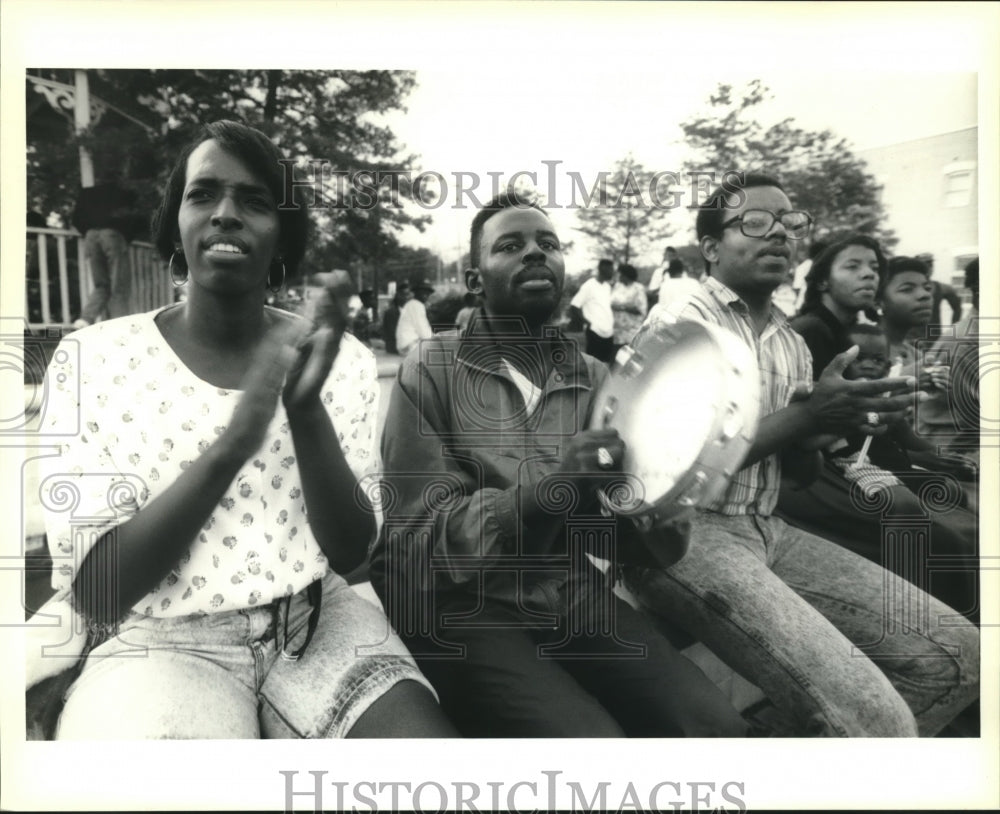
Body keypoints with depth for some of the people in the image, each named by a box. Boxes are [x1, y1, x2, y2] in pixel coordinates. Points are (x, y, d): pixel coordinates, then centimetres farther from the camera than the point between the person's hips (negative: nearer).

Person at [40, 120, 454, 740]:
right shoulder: (93, 360, -6)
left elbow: (351, 551, -4)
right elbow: (94, 592, -11)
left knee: (429, 740, -19)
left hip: (319, 623, 2)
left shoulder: (341, 359, 0)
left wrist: (307, 411, -20)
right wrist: (230, 443, -25)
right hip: (162, 641, -1)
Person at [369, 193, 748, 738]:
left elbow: (659, 541, 7)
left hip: (575, 596, 4)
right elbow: (418, 534, -11)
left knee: (714, 724, -17)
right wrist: (544, 492, -26)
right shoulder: (432, 370, -3)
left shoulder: (597, 379, 9)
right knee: (590, 735, -25)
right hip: (463, 606, -3)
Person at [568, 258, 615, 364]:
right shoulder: (589, 285, -9)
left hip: (608, 332, 7)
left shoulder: (607, 286, 13)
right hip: (594, 332, -7)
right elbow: (574, 305, -11)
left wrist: (612, 321, 9)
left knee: (606, 364, 9)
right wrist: (587, 322, -12)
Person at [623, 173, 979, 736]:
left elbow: (796, 471, 17)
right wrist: (804, 417, -19)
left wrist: (832, 424, -5)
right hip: (684, 534, -8)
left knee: (956, 652, 1)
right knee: (872, 714, -24)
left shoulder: (793, 344, 15)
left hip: (768, 529, 8)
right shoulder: (676, 326, -9)